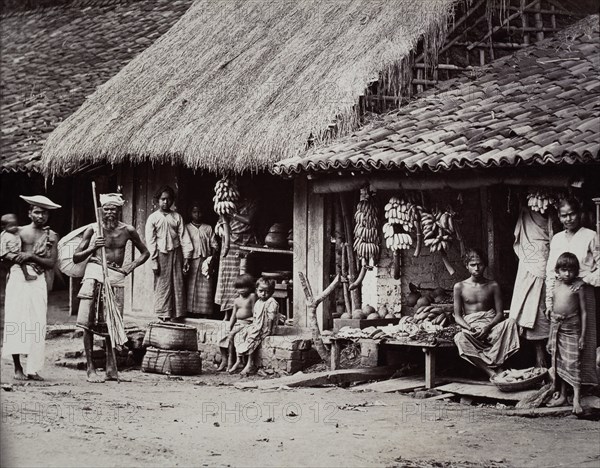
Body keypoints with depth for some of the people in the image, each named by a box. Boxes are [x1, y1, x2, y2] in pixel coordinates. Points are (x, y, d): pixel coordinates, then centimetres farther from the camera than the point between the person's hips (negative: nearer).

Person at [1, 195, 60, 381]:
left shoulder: (52, 236, 10)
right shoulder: (19, 232, 9)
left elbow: (51, 263, 0)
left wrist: (31, 256, -11)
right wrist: (15, 257, -10)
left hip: (38, 281, 1)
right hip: (17, 278, -1)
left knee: (37, 324, -4)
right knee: (16, 321, -9)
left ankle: (32, 369, -2)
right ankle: (17, 367, -7)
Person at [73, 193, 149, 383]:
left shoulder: (127, 231, 6)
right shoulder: (93, 230, 0)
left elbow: (145, 253, 20)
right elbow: (76, 258, 3)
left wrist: (130, 267, 4)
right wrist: (92, 248, -14)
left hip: (115, 276, 2)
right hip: (94, 273, -2)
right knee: (89, 324, -7)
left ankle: (111, 367, 19)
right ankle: (90, 369, -2)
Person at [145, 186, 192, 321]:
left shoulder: (177, 217, 8)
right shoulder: (153, 218, 2)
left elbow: (183, 237, 6)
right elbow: (150, 241, -1)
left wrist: (186, 257, 0)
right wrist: (154, 261, -7)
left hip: (176, 253, 2)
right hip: (161, 254, -2)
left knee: (177, 284, 0)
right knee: (162, 286, -4)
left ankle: (176, 316, 4)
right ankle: (163, 316, -1)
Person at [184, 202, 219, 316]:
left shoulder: (208, 229, 14)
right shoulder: (186, 228, 11)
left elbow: (214, 245, 10)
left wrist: (211, 258, -6)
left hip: (205, 261, 1)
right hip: (191, 261, -1)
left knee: (206, 289, -6)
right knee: (190, 287, -6)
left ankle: (205, 312, -4)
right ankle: (189, 311, -3)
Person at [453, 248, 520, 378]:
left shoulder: (493, 286, 10)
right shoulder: (459, 287, 9)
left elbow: (500, 313, 7)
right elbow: (457, 316, 7)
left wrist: (488, 327, -14)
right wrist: (469, 328, -15)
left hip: (491, 327, 1)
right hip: (471, 328, -1)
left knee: (510, 323, -31)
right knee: (460, 337, -37)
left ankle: (497, 364, -35)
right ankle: (491, 372, -42)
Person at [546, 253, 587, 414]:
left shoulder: (578, 288, -5)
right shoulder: (555, 286, 8)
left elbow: (583, 312, -4)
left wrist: (582, 335, -8)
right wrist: (550, 336, 14)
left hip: (572, 328, -5)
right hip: (556, 326, 5)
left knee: (572, 362, -11)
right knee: (558, 362, 10)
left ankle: (577, 397, -13)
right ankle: (561, 395, 18)